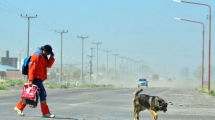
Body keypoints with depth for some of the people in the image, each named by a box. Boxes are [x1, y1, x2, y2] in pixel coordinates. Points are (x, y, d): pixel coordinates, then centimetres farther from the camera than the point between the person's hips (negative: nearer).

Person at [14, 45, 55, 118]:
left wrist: (52, 57, 2)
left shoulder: (44, 57, 16)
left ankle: (19, 108, 18)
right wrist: (30, 80, -23)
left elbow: (49, 65, 16)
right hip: (36, 78, -10)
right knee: (43, 94, -10)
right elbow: (32, 68, -18)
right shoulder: (36, 56, -14)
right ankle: (46, 113, -6)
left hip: (39, 79, 10)